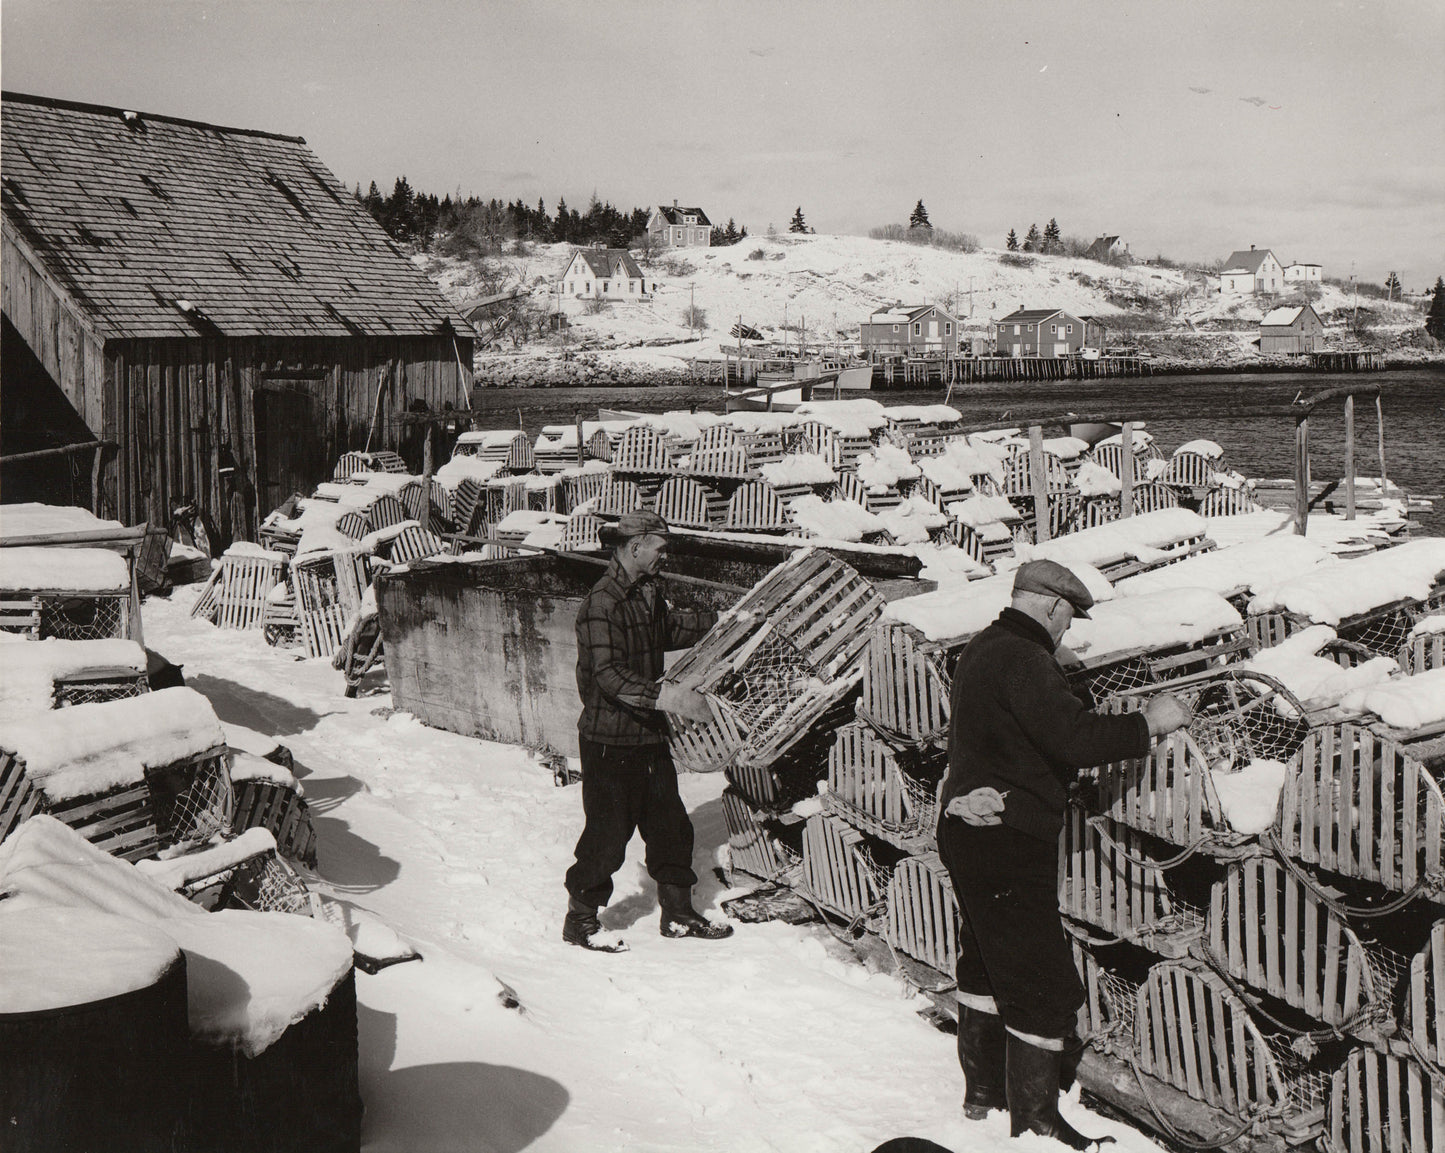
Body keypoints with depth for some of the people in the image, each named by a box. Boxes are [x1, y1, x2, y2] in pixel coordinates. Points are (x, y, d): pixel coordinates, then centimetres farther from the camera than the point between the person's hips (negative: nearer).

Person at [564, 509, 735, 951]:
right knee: (607, 832, 0)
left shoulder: (647, 593, 10)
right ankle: (580, 920, 18)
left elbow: (670, 628, 31)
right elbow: (609, 675, -29)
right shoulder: (601, 604, -20)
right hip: (609, 740, -9)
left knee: (669, 823, 14)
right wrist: (662, 695, -37)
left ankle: (677, 913, 29)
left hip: (648, 733, 9)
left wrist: (719, 618, 30)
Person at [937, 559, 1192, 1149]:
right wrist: (1148, 722, -15)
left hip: (967, 829, 11)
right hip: (1007, 841, -11)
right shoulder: (1022, 660, -20)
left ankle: (983, 1091, 35)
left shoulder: (983, 649, 12)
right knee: (1043, 984, -2)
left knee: (986, 963, 22)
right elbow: (1075, 739, -26)